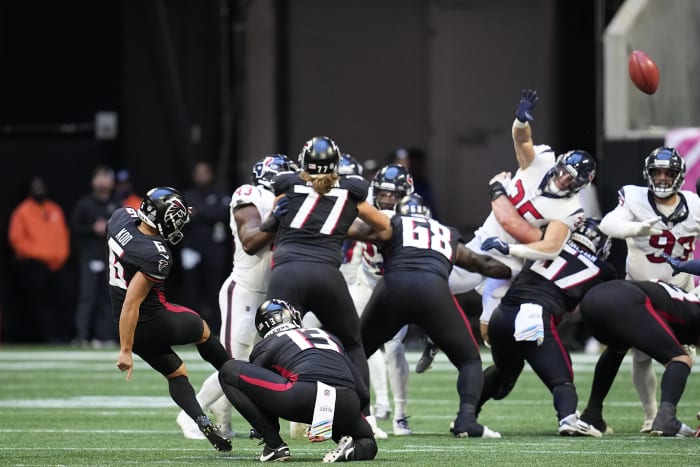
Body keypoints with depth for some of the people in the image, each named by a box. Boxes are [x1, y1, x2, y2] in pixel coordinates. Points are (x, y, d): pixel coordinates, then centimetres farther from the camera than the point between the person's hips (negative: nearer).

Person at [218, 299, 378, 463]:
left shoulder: (266, 345, 23)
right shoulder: (329, 337, 34)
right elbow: (363, 393, 29)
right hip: (347, 404, 5)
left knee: (229, 371, 11)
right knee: (367, 445, 38)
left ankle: (274, 445, 6)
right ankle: (352, 449, -1)